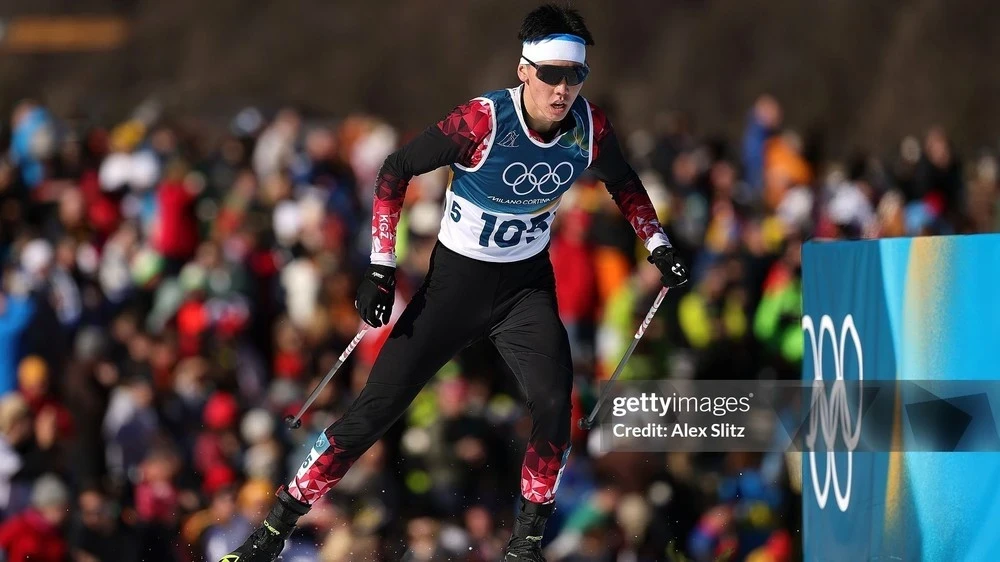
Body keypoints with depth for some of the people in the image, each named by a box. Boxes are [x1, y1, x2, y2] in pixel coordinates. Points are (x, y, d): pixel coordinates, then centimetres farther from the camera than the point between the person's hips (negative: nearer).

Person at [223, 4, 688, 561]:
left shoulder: (589, 126, -13)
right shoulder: (483, 121, -26)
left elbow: (622, 182, 12)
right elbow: (396, 170, -14)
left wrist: (658, 245, 6)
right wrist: (381, 267, -17)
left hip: (527, 285, 3)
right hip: (456, 280, -3)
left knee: (555, 403, -20)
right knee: (376, 409, -6)